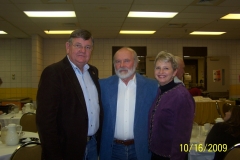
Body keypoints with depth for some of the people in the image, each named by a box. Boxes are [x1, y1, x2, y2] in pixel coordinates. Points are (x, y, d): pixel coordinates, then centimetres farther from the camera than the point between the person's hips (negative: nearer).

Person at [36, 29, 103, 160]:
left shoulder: (93, 71, 7)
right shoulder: (53, 72, -15)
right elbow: (45, 118, -18)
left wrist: (99, 138, 10)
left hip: (92, 143, 7)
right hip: (68, 147, -6)